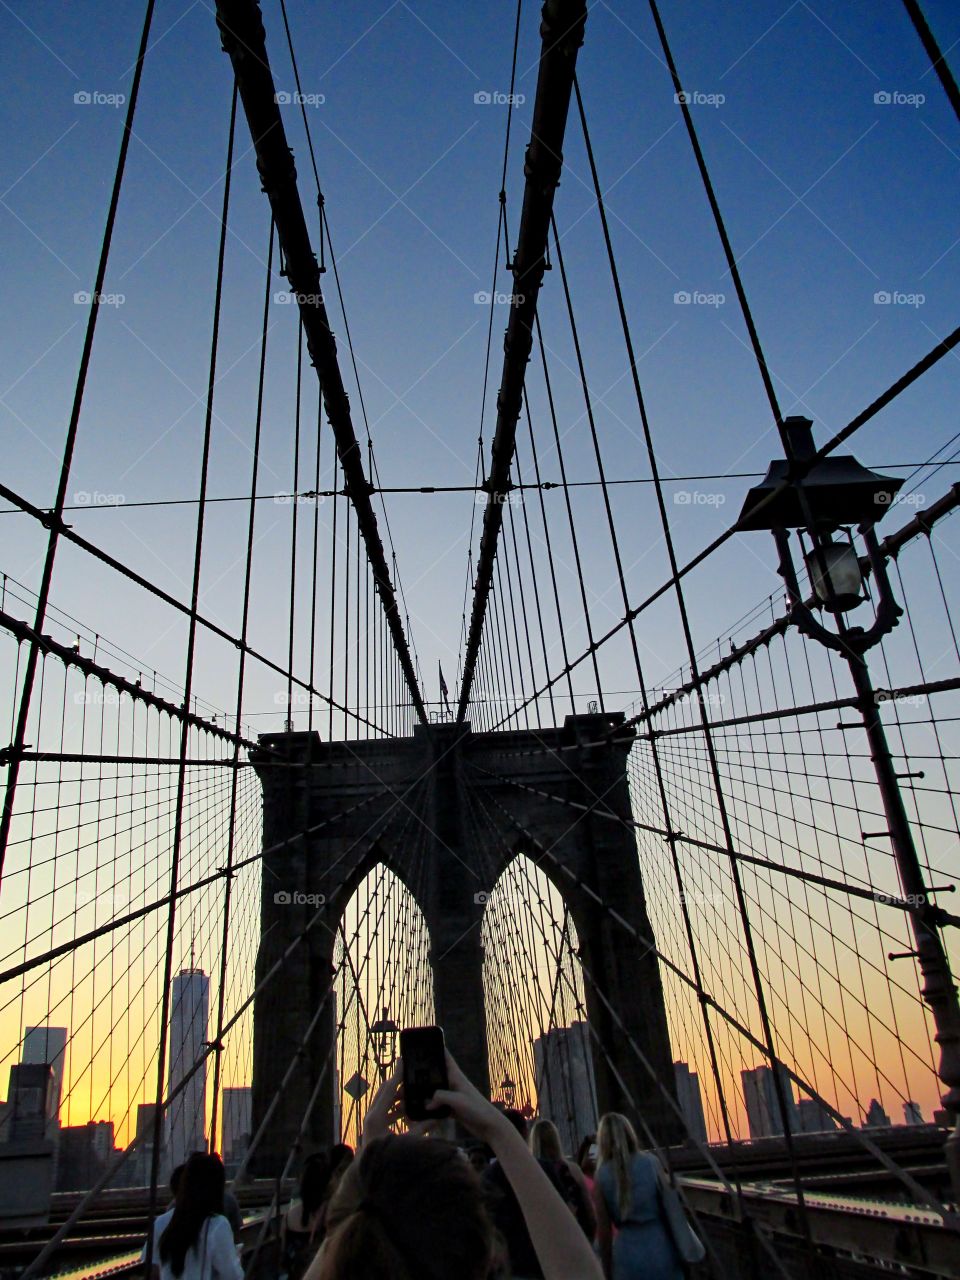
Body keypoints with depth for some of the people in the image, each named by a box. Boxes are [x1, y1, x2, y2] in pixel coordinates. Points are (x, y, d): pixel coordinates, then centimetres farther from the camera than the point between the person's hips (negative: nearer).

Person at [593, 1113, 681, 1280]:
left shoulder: (601, 1176, -3)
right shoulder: (651, 1162, -1)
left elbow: (603, 1229, -2)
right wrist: (679, 1247, 17)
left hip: (628, 1252, 0)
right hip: (660, 1246, 1)